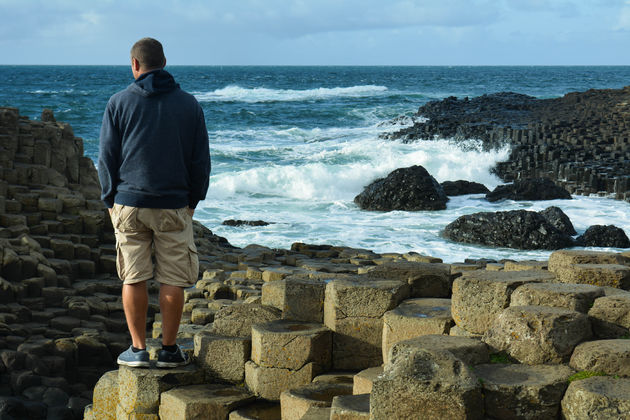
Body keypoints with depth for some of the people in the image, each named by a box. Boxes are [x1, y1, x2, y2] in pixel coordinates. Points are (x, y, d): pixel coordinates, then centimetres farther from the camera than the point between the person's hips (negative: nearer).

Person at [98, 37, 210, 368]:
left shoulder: (119, 102, 0)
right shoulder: (189, 104, 4)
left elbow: (107, 157, 1)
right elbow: (201, 159, 6)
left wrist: (110, 199, 10)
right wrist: (194, 200, 15)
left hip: (129, 204, 0)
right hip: (174, 205, 0)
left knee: (133, 279, 5)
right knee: (172, 280, 5)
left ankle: (138, 349, 7)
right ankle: (169, 350, 8)